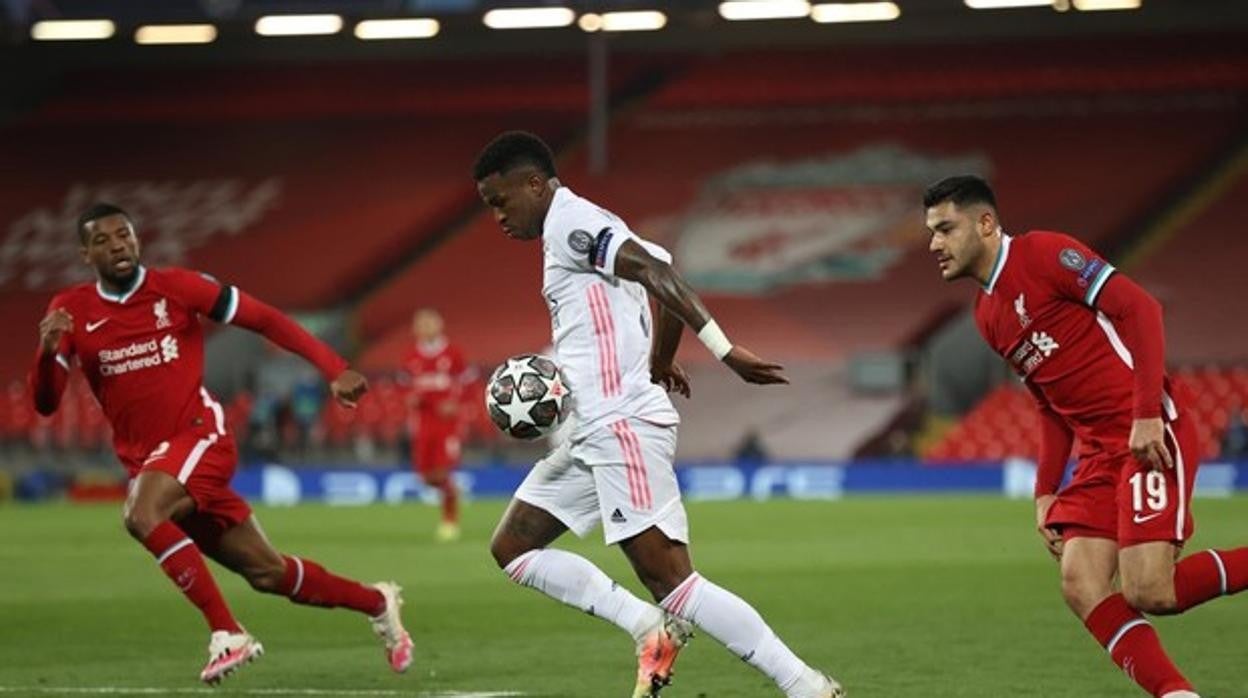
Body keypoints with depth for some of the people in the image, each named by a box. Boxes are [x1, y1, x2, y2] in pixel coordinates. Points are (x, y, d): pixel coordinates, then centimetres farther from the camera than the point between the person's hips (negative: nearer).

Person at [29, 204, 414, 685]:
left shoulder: (175, 287, -5)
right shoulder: (71, 311, 2)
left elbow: (264, 319, 0)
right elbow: (45, 403, -2)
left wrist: (334, 370, -7)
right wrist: (48, 351, -23)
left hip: (200, 436, -4)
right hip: (145, 460, 4)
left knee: (142, 516, -34)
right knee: (266, 573, 7)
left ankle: (227, 635, -29)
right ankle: (376, 602, 29)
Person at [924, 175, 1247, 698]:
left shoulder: (1042, 253, -7)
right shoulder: (987, 316, 19)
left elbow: (1139, 307, -14)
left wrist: (1147, 414, -21)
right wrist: (1045, 492, 13)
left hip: (1149, 436, -8)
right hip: (1098, 452, 8)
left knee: (1149, 592, -19)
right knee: (1081, 586, -9)